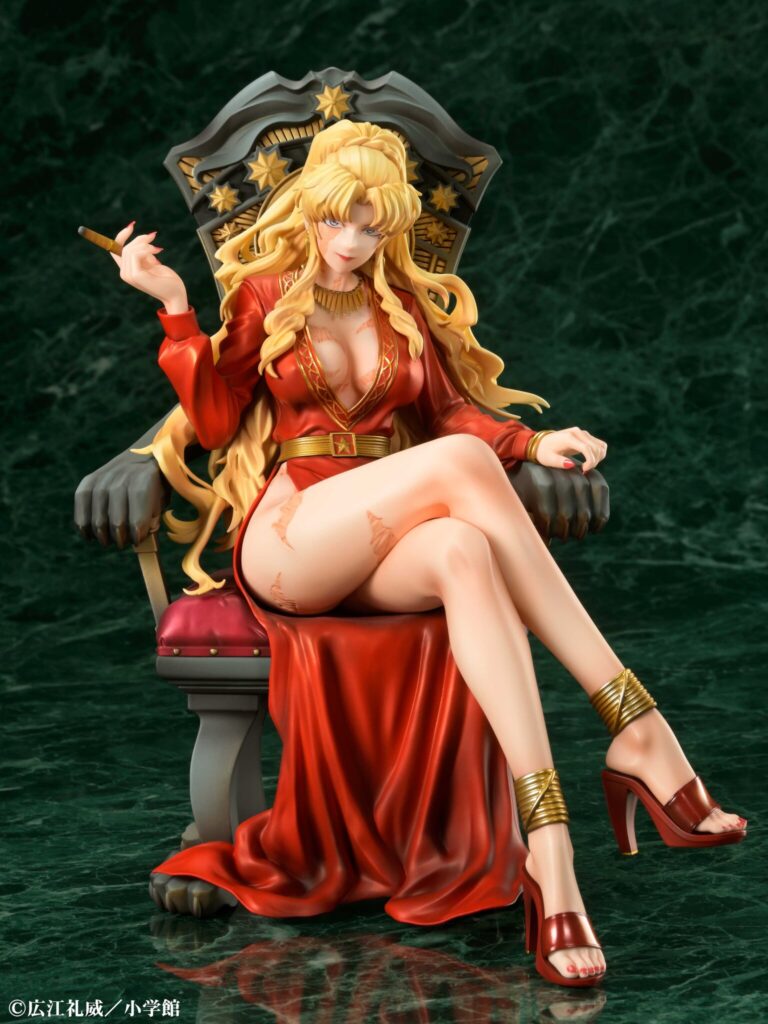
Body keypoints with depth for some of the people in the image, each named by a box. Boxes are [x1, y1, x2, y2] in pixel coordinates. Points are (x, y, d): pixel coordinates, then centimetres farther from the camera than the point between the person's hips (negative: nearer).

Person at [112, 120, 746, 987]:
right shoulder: (263, 293, 14)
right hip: (285, 541, -3)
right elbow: (213, 421, 6)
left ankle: (548, 851, -49)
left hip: (384, 555, 3)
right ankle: (635, 726, -38)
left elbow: (451, 410, 17)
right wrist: (175, 306, -3)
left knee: (463, 552, -38)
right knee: (460, 465, -33)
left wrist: (532, 445, -2)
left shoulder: (405, 303, 22)